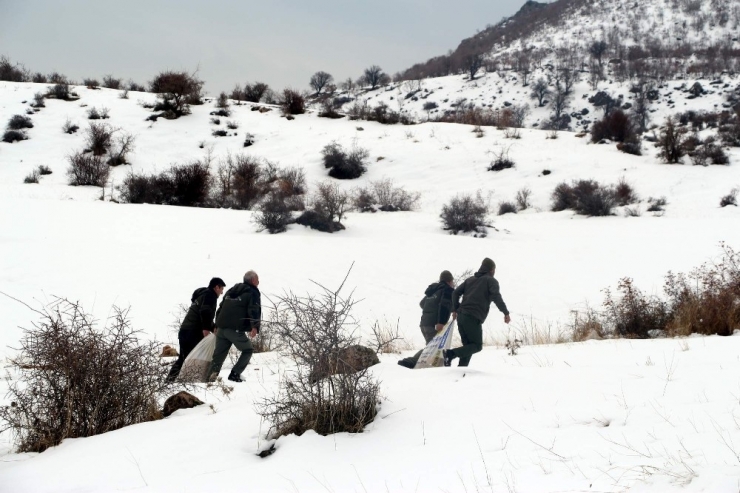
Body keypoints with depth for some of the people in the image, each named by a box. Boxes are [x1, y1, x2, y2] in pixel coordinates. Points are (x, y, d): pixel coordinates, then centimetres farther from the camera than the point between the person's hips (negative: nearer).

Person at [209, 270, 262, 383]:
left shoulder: (231, 291, 25)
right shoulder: (253, 292, 2)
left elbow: (220, 308, 26)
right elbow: (254, 310, -14)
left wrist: (217, 325, 27)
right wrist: (255, 327, -23)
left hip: (221, 328, 6)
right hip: (236, 330, -6)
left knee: (219, 354, 8)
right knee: (247, 350, 10)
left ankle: (213, 373, -13)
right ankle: (235, 374, -3)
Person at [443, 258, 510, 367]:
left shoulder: (470, 279, 24)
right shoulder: (491, 281, 5)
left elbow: (456, 293, 17)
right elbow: (496, 296, -11)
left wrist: (455, 309, 22)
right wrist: (506, 313, -8)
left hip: (461, 316, 7)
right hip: (474, 318, -7)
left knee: (468, 346, 13)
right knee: (477, 345, -1)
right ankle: (451, 354, -20)